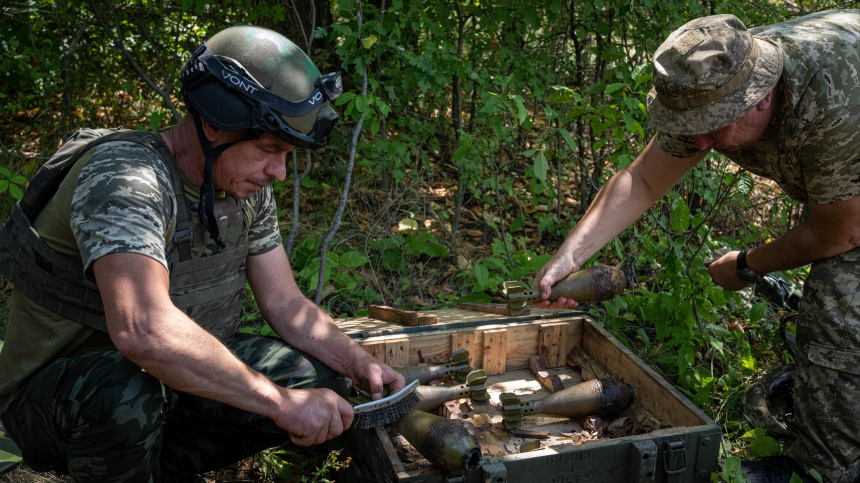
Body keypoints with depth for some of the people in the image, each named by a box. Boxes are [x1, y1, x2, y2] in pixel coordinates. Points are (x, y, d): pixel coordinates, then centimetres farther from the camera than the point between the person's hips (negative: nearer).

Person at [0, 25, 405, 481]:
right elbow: (144, 331, -44)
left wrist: (365, 367, -12)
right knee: (123, 389, -40)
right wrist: (280, 401, -39)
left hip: (176, 377, 8)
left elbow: (286, 305, 3)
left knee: (321, 378, -5)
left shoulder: (249, 189, -2)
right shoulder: (124, 179, -29)